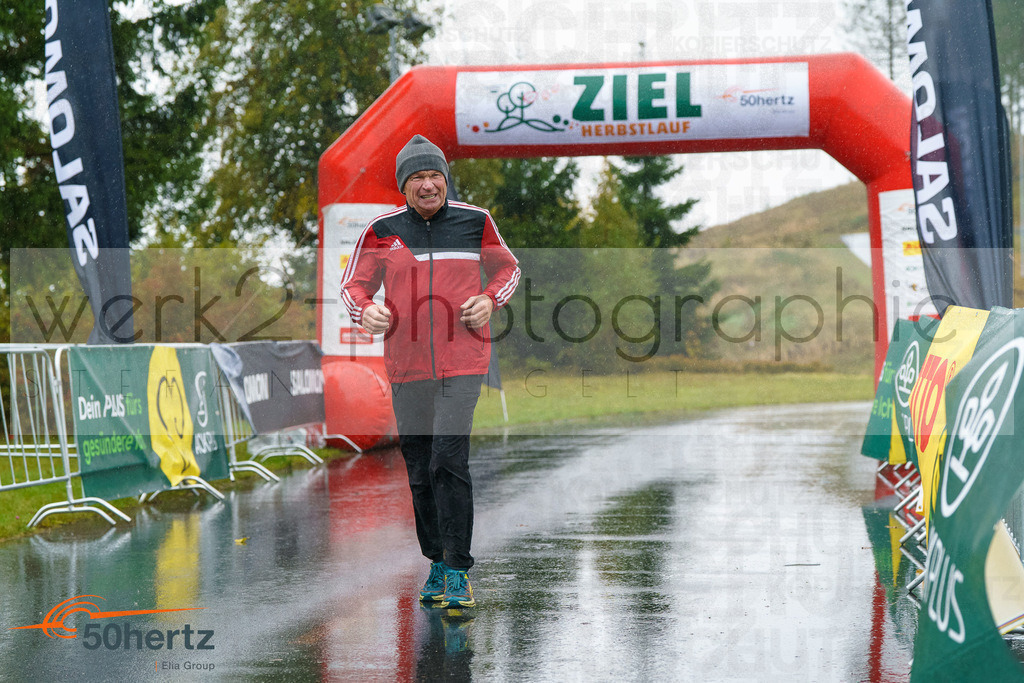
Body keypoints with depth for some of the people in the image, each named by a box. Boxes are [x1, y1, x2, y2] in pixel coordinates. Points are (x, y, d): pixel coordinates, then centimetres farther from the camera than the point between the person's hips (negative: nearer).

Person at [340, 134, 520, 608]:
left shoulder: (475, 221, 2)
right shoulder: (382, 230, 2)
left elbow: (507, 268, 18)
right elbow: (353, 284, 12)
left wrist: (489, 300, -2)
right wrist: (365, 310, -10)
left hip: (463, 361, -2)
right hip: (406, 366, 2)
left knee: (449, 461, -14)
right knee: (419, 470, 8)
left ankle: (458, 572, -9)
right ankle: (437, 563, 23)